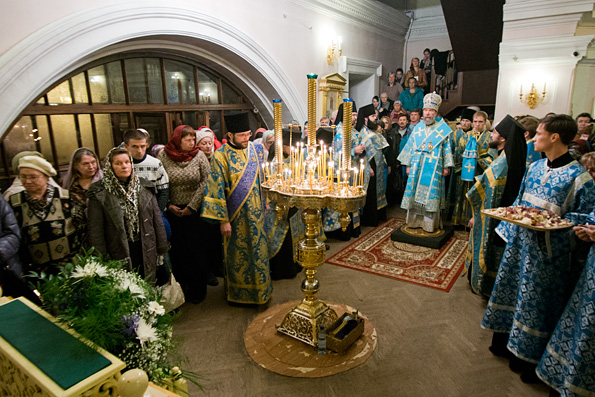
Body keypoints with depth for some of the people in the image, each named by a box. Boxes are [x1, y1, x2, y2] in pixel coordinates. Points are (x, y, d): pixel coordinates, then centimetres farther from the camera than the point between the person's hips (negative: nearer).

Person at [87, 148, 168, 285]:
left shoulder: (144, 187, 3)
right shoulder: (100, 193, -6)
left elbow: (157, 219, 6)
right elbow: (96, 230, -5)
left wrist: (162, 248, 5)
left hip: (146, 250, 3)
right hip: (119, 252, -2)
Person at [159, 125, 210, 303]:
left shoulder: (199, 155, -3)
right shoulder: (163, 156, -2)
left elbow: (206, 182, -6)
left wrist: (192, 206, -9)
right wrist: (169, 205, -5)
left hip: (195, 211, 0)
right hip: (172, 212, 1)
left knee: (196, 250, 4)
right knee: (177, 250, 8)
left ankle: (197, 290, 19)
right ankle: (181, 287, 25)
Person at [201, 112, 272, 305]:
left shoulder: (257, 149, 2)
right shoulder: (221, 156, -14)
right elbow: (217, 189, -13)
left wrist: (265, 202, 13)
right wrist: (223, 220, -15)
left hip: (257, 212, 5)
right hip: (236, 215, -5)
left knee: (258, 249, 16)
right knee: (237, 252, 10)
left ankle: (260, 288, 36)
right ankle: (238, 292, 30)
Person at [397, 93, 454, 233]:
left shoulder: (442, 129, 2)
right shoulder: (418, 128, 10)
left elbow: (447, 149, 3)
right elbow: (410, 147, 12)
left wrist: (446, 167, -2)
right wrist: (408, 165, 8)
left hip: (433, 168, -3)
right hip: (417, 166, 3)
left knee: (431, 193, -3)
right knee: (415, 192, 4)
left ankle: (430, 224, 6)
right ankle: (415, 221, 14)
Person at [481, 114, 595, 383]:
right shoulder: (535, 167, 5)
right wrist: (513, 213, 13)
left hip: (547, 249, -6)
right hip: (520, 240, 7)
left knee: (535, 300, 7)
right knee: (510, 289, 17)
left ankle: (528, 355, 26)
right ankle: (506, 338, 37)